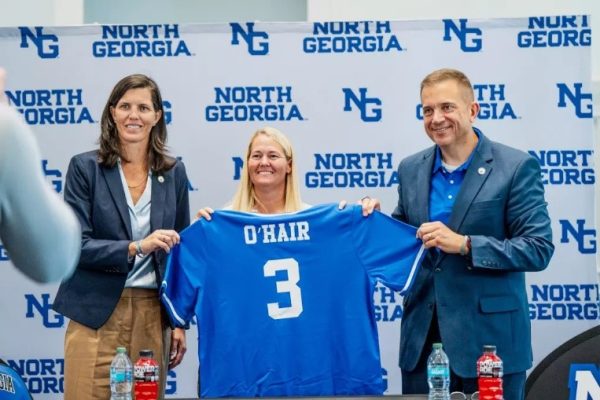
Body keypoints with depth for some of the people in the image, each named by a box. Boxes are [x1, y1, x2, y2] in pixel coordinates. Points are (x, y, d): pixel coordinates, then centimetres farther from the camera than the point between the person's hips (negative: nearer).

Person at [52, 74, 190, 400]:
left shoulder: (173, 172, 8)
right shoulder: (85, 167, -1)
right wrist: (135, 247, -21)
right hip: (97, 314, -2)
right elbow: (74, 245, -7)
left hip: (153, 314, 3)